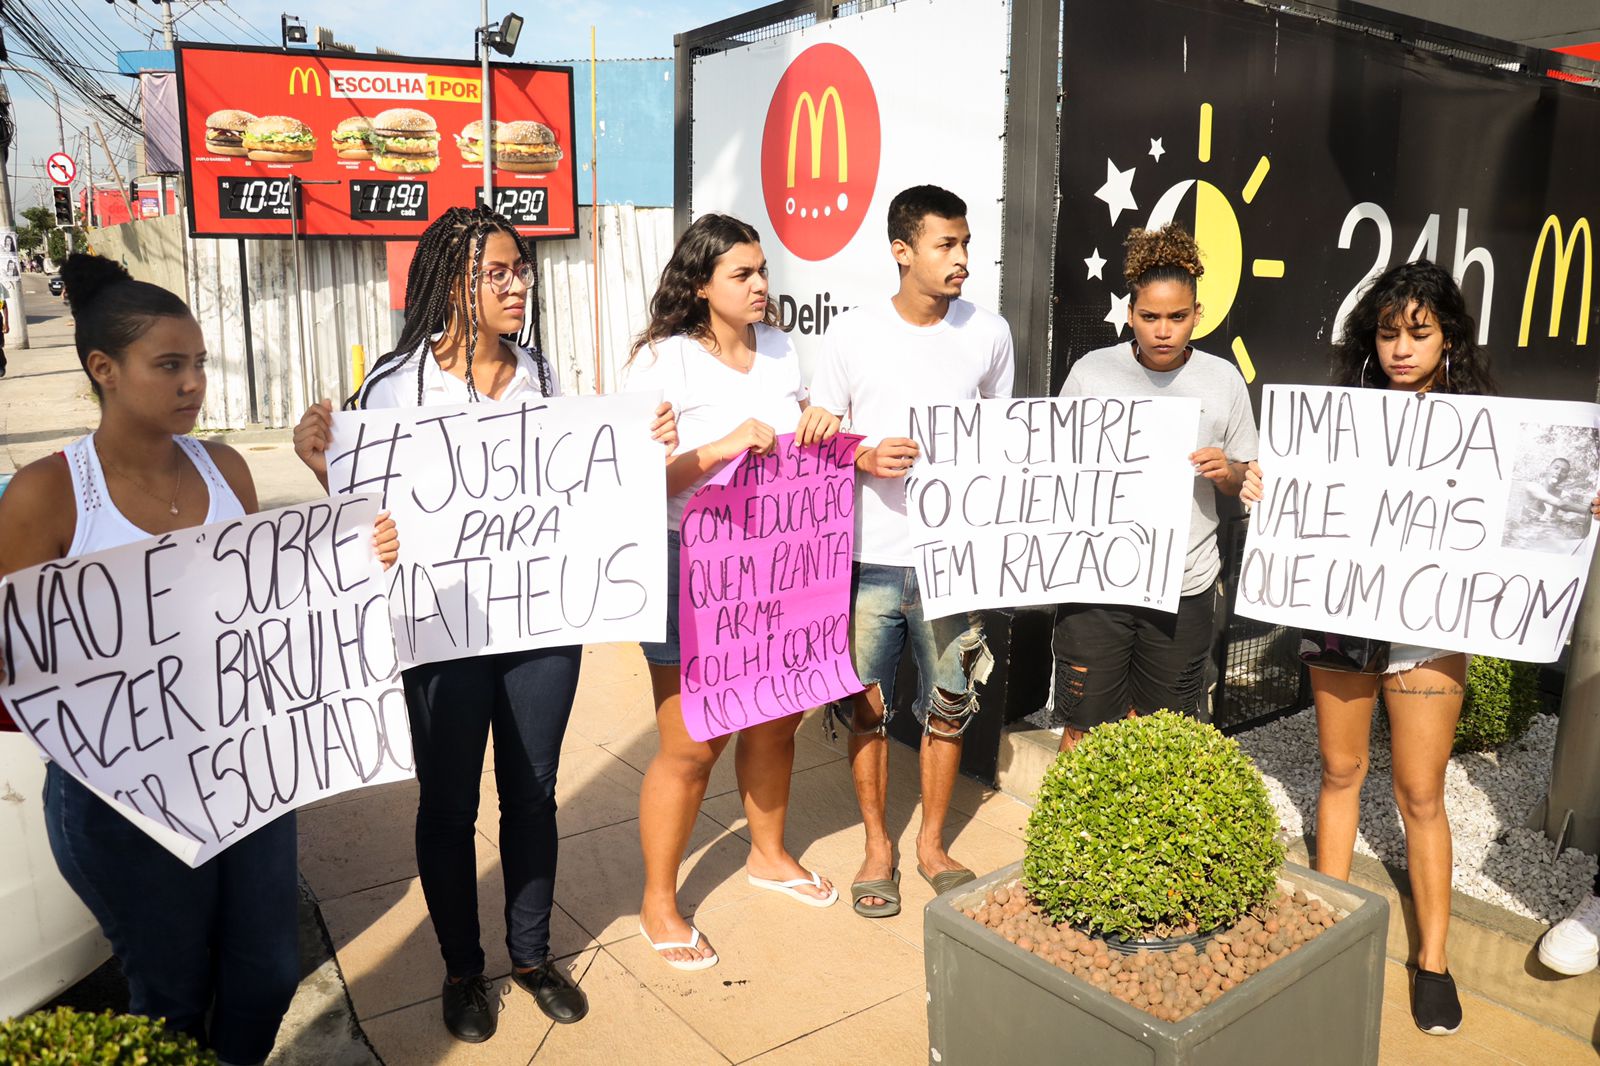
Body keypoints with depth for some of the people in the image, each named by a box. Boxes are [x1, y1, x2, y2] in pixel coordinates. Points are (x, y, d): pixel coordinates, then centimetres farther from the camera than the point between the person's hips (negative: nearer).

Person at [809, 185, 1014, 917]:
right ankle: (877, 843, 29)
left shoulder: (989, 333, 1)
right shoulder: (851, 335, -4)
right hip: (868, 556, -1)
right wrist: (867, 458, -17)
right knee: (867, 706, 8)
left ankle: (932, 842, 32)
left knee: (948, 704, 11)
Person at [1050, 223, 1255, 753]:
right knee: (1085, 730, 6)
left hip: (1185, 587, 1)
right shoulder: (1091, 372, -1)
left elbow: (1244, 482, 11)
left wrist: (1226, 471, -11)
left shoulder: (1224, 380, 2)